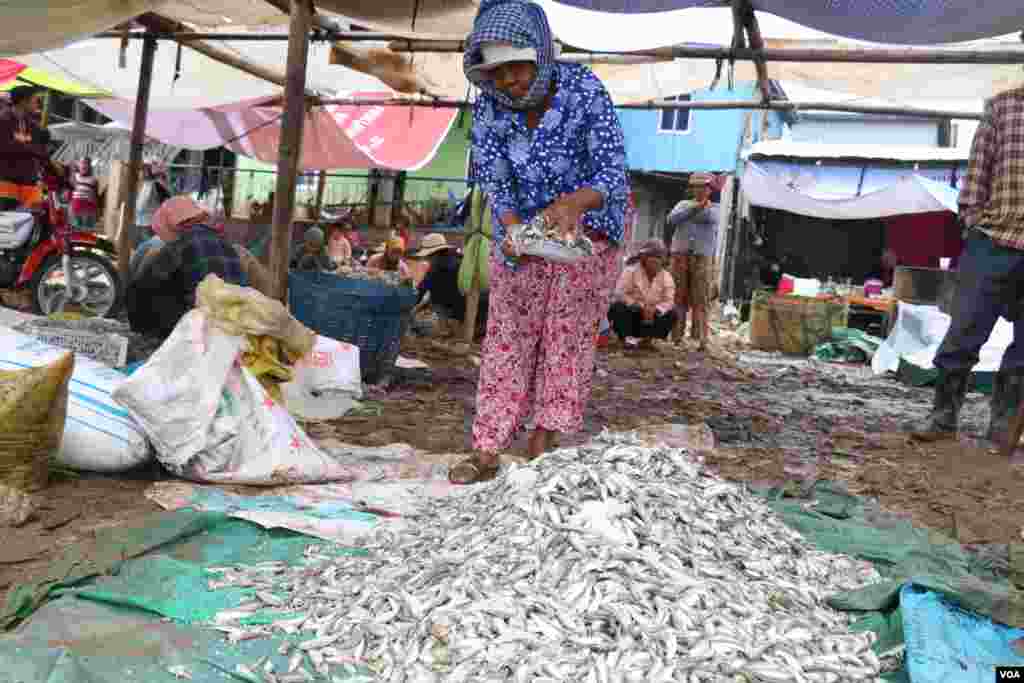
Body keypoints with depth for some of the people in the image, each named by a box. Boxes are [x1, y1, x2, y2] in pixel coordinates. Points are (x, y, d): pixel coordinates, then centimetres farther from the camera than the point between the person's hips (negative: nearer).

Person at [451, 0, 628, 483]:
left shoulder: (584, 91, -27)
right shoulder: (488, 105, -17)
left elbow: (613, 176, -30)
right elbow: (494, 181, -19)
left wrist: (572, 203, -51)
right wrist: (512, 228, -40)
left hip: (586, 221, -2)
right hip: (521, 222, 3)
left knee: (568, 330, -2)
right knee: (509, 333, 0)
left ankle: (542, 444, 7)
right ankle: (486, 452, 2)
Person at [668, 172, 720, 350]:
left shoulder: (715, 208, 12)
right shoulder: (684, 204, 17)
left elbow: (709, 217, -12)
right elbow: (672, 219, -3)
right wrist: (694, 207, -7)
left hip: (702, 257, -2)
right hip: (680, 255, 2)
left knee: (700, 300, -7)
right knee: (678, 297, -1)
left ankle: (701, 338, -9)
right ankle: (676, 337, 1)